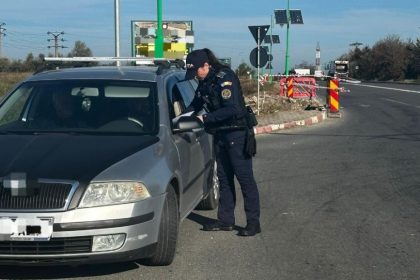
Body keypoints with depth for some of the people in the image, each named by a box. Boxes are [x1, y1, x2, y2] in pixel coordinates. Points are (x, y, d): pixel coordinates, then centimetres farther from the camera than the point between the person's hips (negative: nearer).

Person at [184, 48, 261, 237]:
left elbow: (232, 109, -25)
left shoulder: (225, 78, -17)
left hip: (237, 133, -9)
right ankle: (225, 221, 20)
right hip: (220, 135, 9)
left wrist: (205, 119, -24)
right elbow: (196, 104, 19)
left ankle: (253, 222, -1)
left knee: (244, 177, -6)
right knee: (224, 178, 12)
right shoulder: (204, 82, 9)